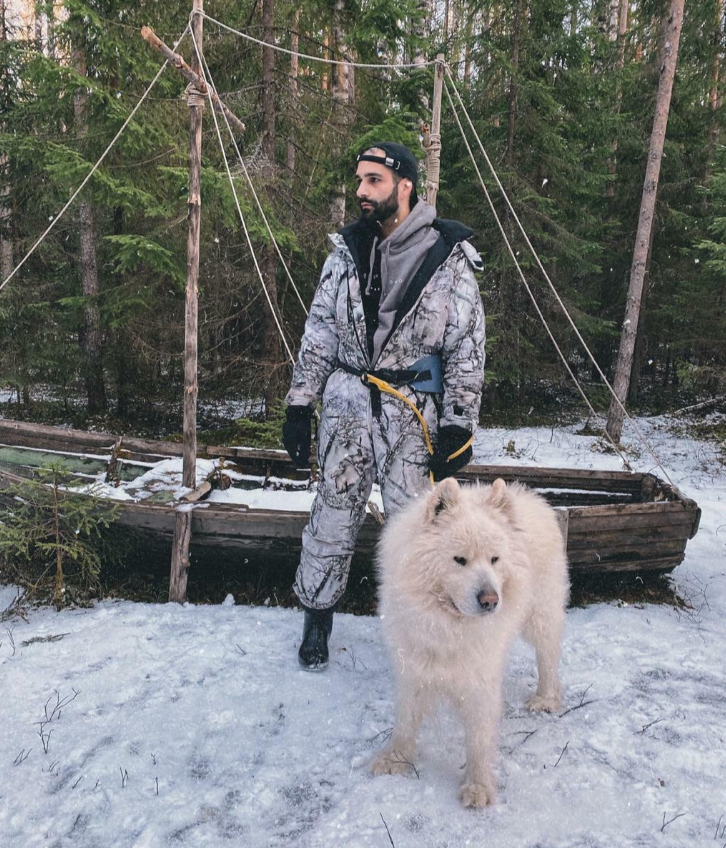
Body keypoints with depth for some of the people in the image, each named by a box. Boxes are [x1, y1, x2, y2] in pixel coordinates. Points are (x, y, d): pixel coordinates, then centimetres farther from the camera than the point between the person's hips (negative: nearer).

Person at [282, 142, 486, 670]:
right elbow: (319, 332, 10)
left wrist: (457, 429, -7)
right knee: (334, 516, 8)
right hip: (347, 404, 3)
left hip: (415, 412, -2)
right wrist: (299, 407, 6)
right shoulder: (348, 250, 7)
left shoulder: (449, 256, -4)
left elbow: (468, 350, -3)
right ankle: (317, 615, 28)